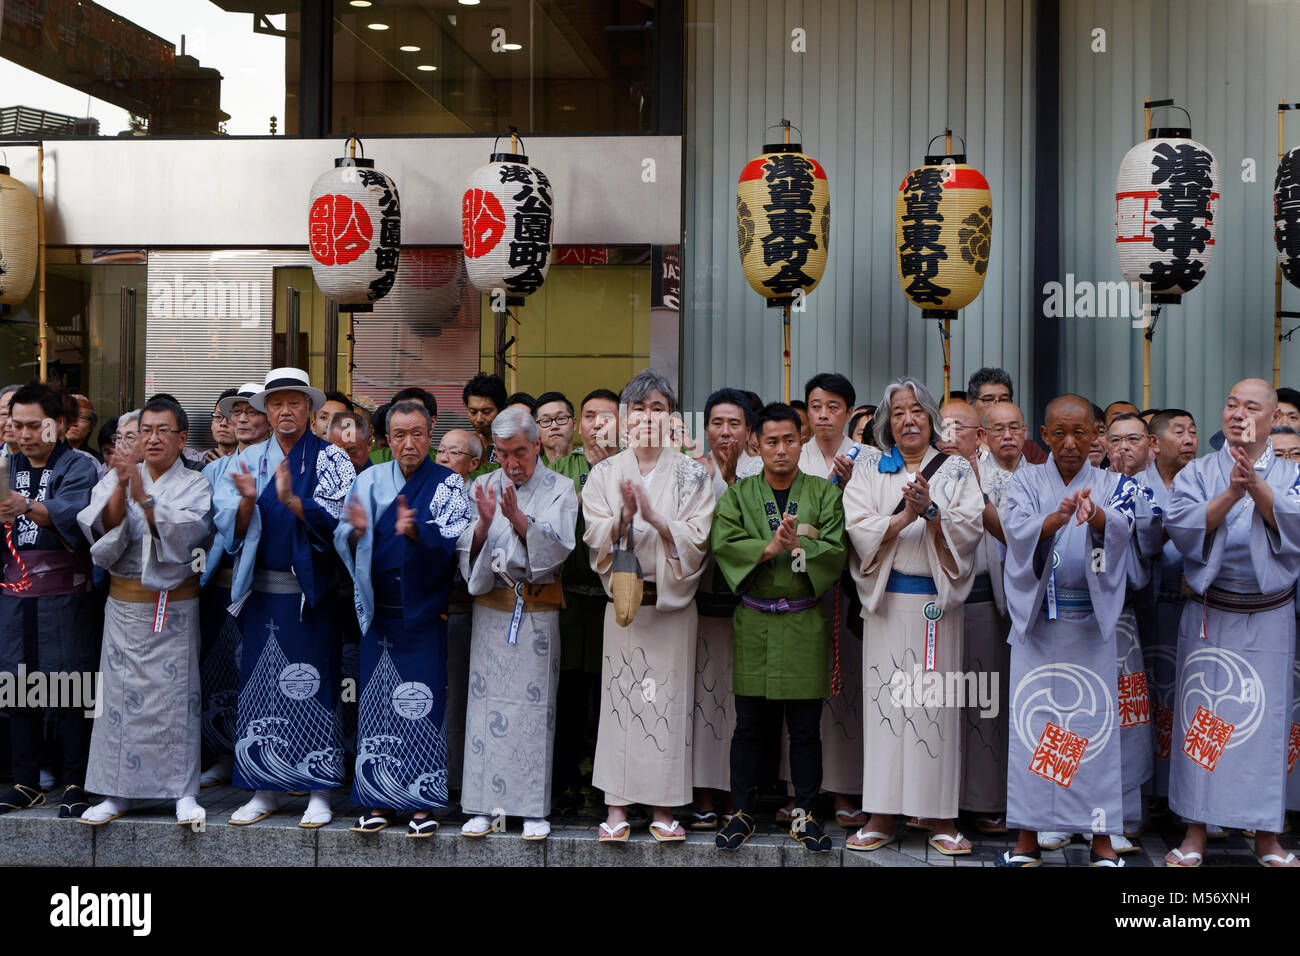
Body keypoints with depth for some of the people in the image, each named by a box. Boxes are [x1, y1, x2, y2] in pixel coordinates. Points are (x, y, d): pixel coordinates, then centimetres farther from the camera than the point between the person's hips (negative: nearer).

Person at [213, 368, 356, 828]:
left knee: (313, 686, -2)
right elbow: (231, 529, 3)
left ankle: (320, 791, 7)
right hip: (262, 591, 4)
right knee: (261, 686, 6)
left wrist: (291, 499, -27)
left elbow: (335, 522, -13)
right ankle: (266, 789, 16)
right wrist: (248, 500, -17)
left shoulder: (330, 459, 0)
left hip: (310, 592, -3)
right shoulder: (249, 459, 10)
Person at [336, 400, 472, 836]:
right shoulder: (370, 480, 8)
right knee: (378, 701, 5)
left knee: (422, 702, -2)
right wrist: (357, 531, -21)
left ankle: (422, 803, 8)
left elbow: (452, 544, -14)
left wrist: (415, 532, -32)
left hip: (423, 612, -3)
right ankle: (379, 799, 16)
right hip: (379, 610, 3)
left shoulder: (449, 484, 0)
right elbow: (344, 544, 2)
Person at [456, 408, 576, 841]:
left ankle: (533, 808, 8)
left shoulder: (559, 489, 1)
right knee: (487, 702, 2)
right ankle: (484, 804, 10)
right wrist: (484, 523, -20)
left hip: (537, 613, -2)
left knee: (534, 705, -1)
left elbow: (557, 546, -12)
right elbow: (466, 550, 0)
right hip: (491, 607, 2)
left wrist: (519, 519, -27)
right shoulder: (483, 486, 8)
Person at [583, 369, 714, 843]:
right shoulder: (605, 474, 7)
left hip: (672, 603, -1)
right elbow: (596, 537, -1)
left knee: (668, 701, 1)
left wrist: (652, 516, -19)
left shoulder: (691, 475, 3)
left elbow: (696, 539, -6)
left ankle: (663, 809, 11)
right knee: (619, 698, 1)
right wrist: (625, 514, -19)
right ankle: (617, 808, 10)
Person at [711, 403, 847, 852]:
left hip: (805, 624, 0)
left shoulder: (824, 493, 4)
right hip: (754, 623, 1)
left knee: (805, 727, 6)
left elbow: (836, 551, -6)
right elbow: (724, 544, -8)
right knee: (750, 726, 7)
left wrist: (799, 545, -21)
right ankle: (742, 813, 18)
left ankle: (804, 814, 19)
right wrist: (771, 547, -20)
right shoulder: (738, 494, 6)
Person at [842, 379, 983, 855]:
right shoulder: (869, 468, 9)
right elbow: (859, 528, -4)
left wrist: (930, 512, -20)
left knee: (937, 700, -1)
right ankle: (882, 814, 6)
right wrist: (905, 516, -18)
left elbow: (968, 529, -4)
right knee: (885, 698, 0)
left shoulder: (956, 471, 9)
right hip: (886, 600, 0)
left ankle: (940, 814, 7)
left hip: (937, 602, 0)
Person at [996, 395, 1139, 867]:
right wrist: (1056, 518, -37)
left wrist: (1094, 515, -42)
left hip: (1092, 621, 0)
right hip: (1035, 619, 0)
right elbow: (1018, 531, -16)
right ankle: (1027, 836, 11)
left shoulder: (1113, 484, 4)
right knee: (1031, 723, 2)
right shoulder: (1025, 481, 4)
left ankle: (1102, 838, 10)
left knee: (1095, 723, 0)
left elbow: (1120, 527, -18)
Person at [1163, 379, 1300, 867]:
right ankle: (1196, 832, 11)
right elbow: (1182, 526, -13)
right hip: (1209, 614, 0)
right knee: (1203, 718, 2)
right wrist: (1231, 493, -24)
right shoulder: (1197, 473, 4)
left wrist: (1256, 487, -26)